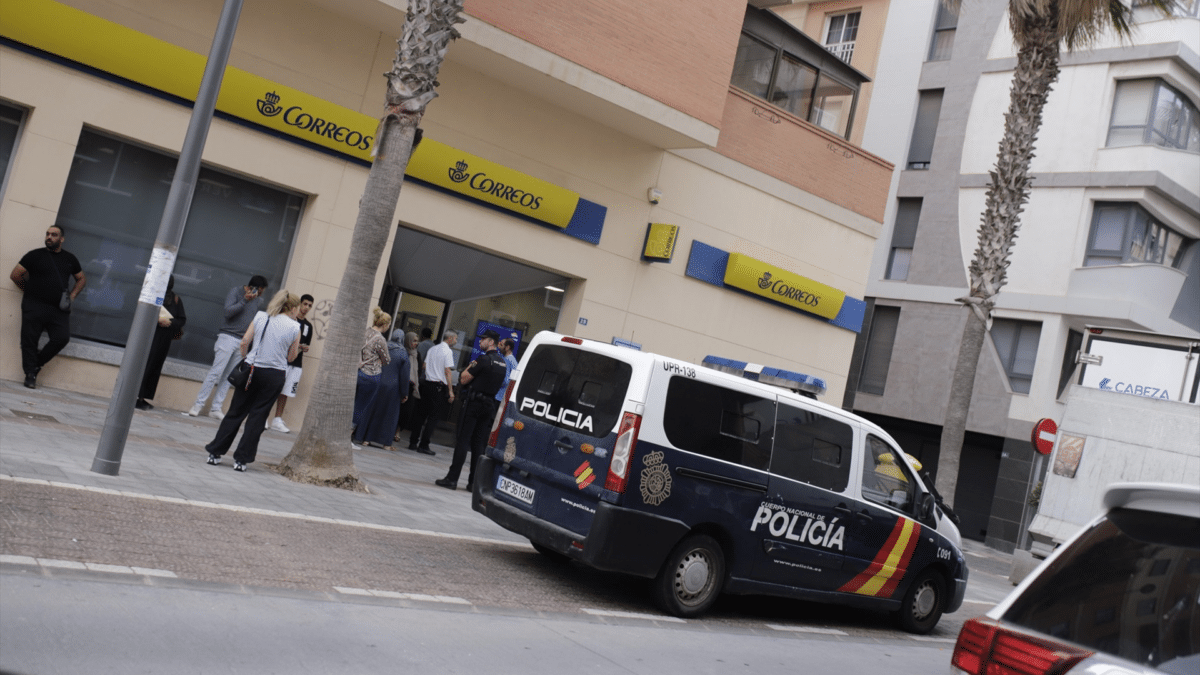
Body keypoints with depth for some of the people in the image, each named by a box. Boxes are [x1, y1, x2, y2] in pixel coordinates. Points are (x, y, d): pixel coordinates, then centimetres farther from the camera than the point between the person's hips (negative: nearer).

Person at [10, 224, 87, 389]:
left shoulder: (70, 258, 14)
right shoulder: (35, 255, 4)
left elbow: (82, 279, 24)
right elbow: (15, 274, 6)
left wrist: (72, 295, 11)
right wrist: (27, 289, 11)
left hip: (58, 309, 2)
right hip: (34, 306, -2)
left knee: (62, 338, -13)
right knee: (29, 340, -4)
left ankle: (36, 364, 7)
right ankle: (30, 374, 7)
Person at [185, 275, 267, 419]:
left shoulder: (259, 300, 13)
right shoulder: (235, 291, -2)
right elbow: (228, 312, -12)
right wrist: (244, 301, -19)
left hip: (243, 342, 5)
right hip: (228, 337, -5)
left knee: (228, 377, 3)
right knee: (215, 372, -9)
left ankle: (216, 408, 5)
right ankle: (198, 404, -6)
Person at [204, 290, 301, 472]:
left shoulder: (260, 317, 4)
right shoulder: (294, 327, -4)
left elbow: (244, 343, 2)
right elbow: (291, 356, 1)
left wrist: (247, 360, 16)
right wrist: (298, 349, 19)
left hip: (252, 369, 2)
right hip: (275, 375, -2)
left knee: (236, 412, 11)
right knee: (257, 416, 6)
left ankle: (215, 452, 14)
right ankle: (242, 459, 7)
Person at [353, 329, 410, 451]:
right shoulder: (403, 353, -8)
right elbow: (404, 375, -7)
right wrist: (404, 393, -1)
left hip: (378, 384, 2)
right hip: (393, 387, -2)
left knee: (371, 410, 10)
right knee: (389, 413, 7)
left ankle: (365, 438, 12)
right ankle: (386, 442, 9)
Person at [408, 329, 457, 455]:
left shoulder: (432, 349, 14)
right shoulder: (448, 351, -8)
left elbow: (424, 366, 15)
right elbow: (447, 371, -13)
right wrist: (450, 391, -11)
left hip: (427, 383, 7)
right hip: (439, 387, -7)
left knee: (421, 413, 12)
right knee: (433, 417, -3)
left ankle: (413, 442, 14)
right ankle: (423, 446, -4)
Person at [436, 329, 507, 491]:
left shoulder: (484, 360, -13)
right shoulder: (503, 363, 12)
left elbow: (464, 379, -11)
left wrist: (470, 367, 6)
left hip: (475, 402, -7)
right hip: (490, 404, 7)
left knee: (463, 440, -4)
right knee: (478, 443, 10)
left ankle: (452, 478, -4)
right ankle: (474, 481, 11)